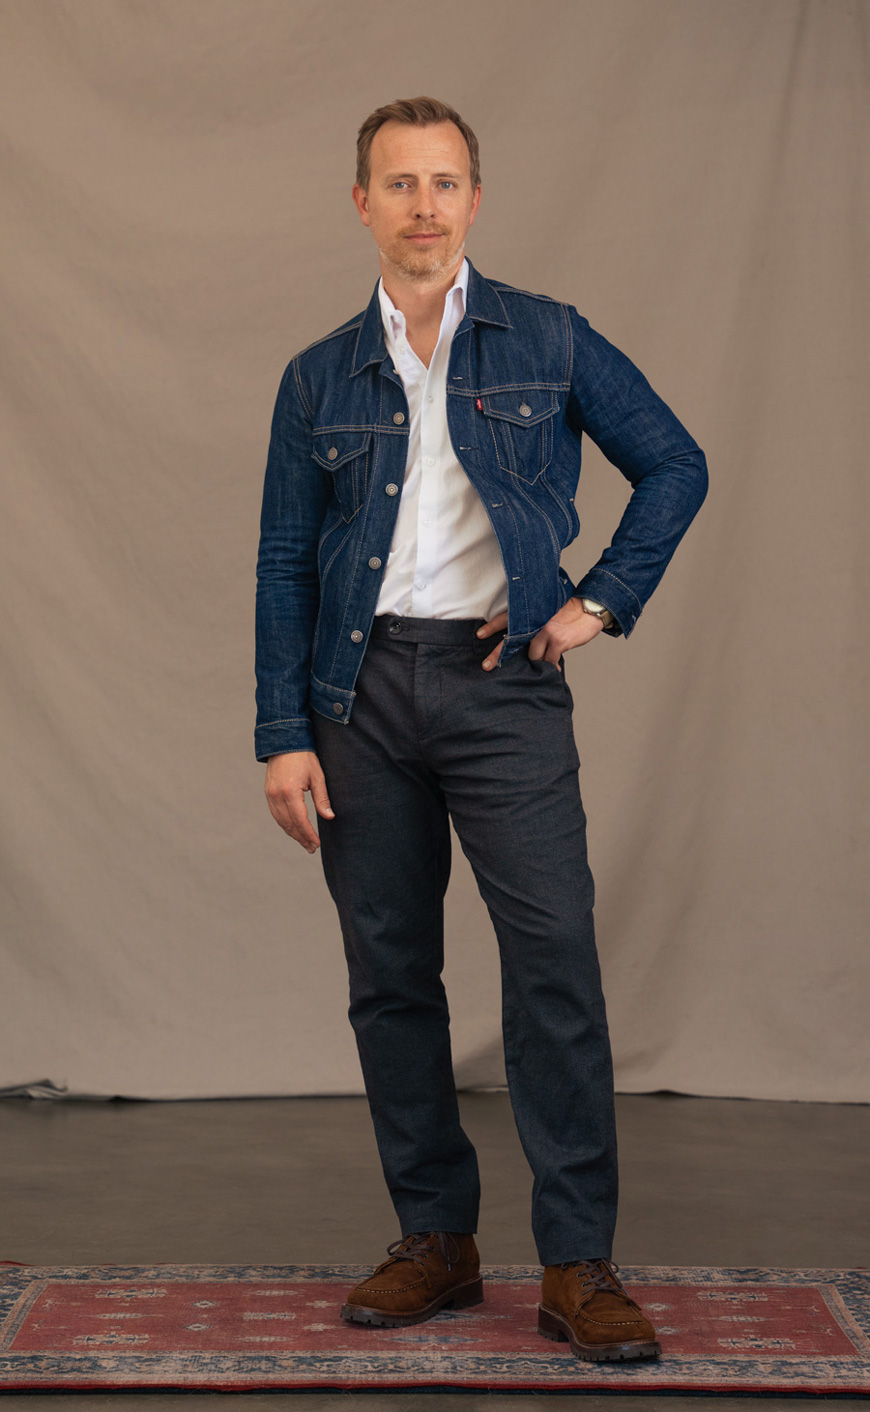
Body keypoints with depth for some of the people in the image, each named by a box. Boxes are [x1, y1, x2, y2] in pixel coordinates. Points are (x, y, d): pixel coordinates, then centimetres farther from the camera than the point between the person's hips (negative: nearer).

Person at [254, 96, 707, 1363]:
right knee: (389, 974, 6)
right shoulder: (320, 379, 10)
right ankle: (437, 1240, 17)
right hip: (364, 688, 3)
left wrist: (601, 601, 0)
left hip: (501, 679, -2)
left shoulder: (548, 342, 5)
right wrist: (284, 734, 1)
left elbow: (675, 466, 10)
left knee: (554, 959, -10)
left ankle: (579, 1265, -4)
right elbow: (285, 563, 9)